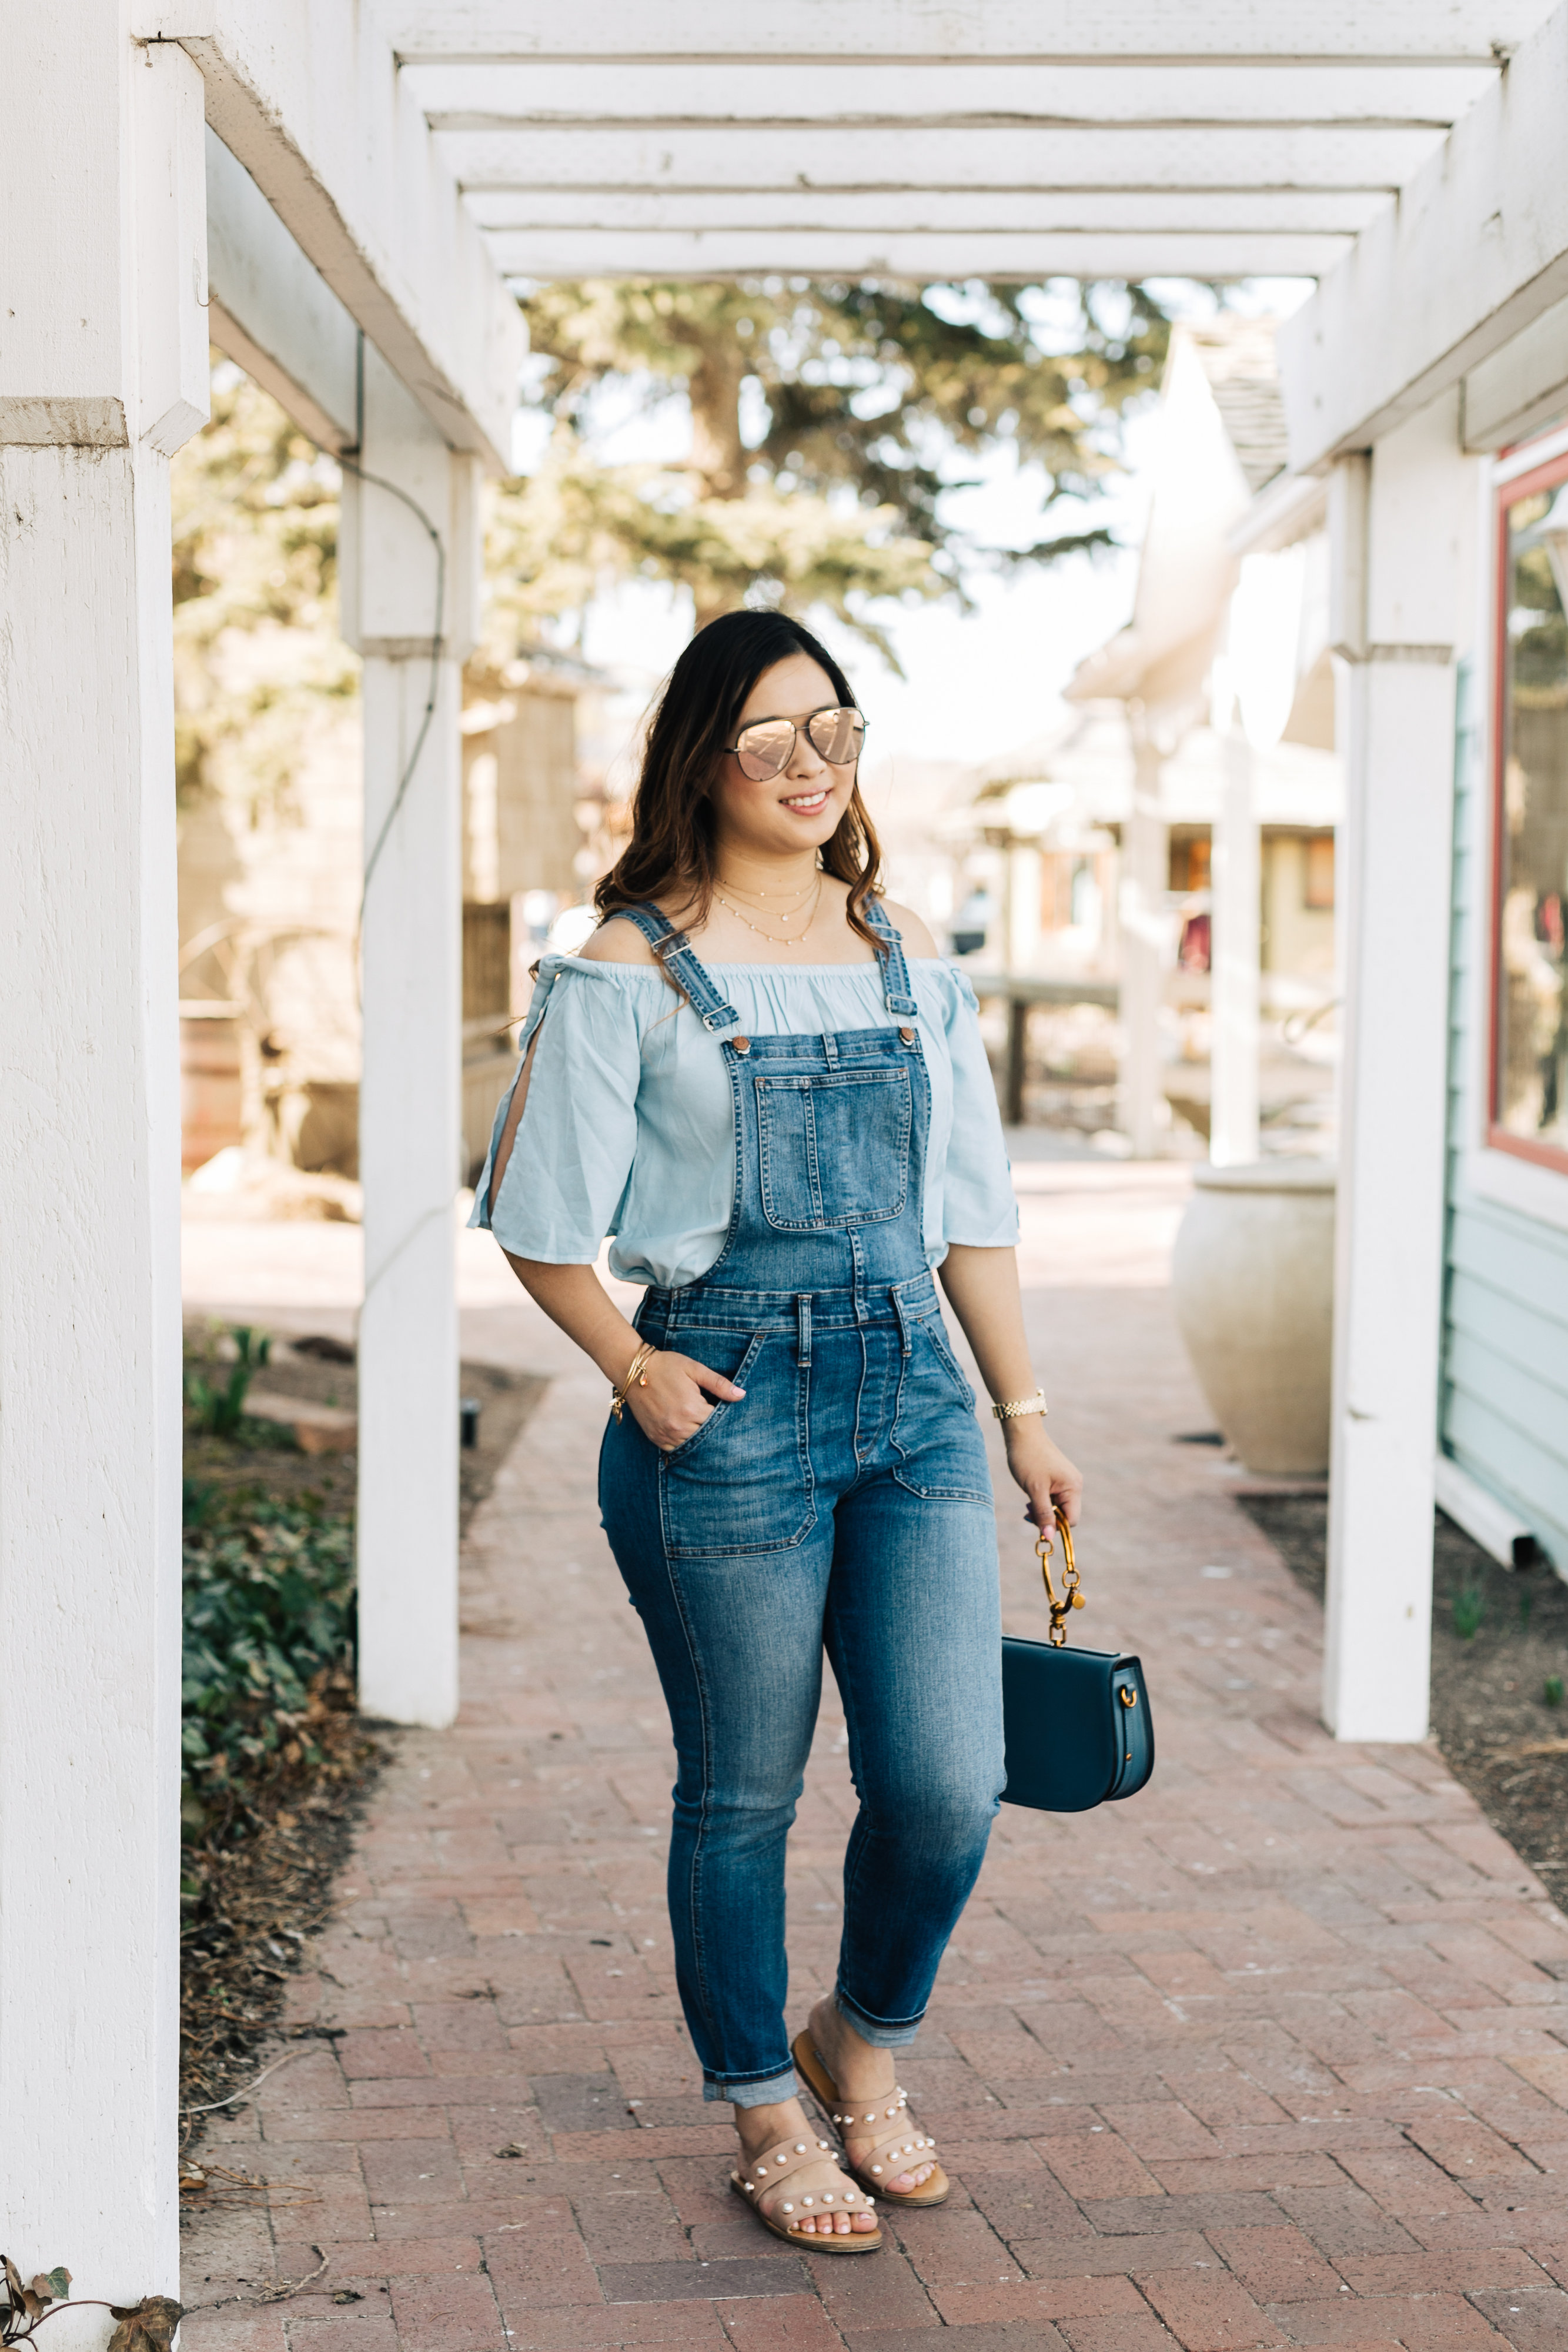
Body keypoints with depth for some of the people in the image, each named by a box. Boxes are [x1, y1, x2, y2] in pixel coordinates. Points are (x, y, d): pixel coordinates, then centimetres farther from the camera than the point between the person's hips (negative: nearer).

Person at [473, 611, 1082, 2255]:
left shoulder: (903, 951, 10)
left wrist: (1021, 1410, 14)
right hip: (727, 1408, -4)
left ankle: (863, 2044, 27)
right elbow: (539, 1216, -1)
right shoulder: (629, 969, -4)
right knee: (742, 1795, 6)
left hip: (911, 1393, 4)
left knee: (947, 1783, -2)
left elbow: (971, 1204, 15)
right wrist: (633, 1370, -11)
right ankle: (766, 2118, 27)